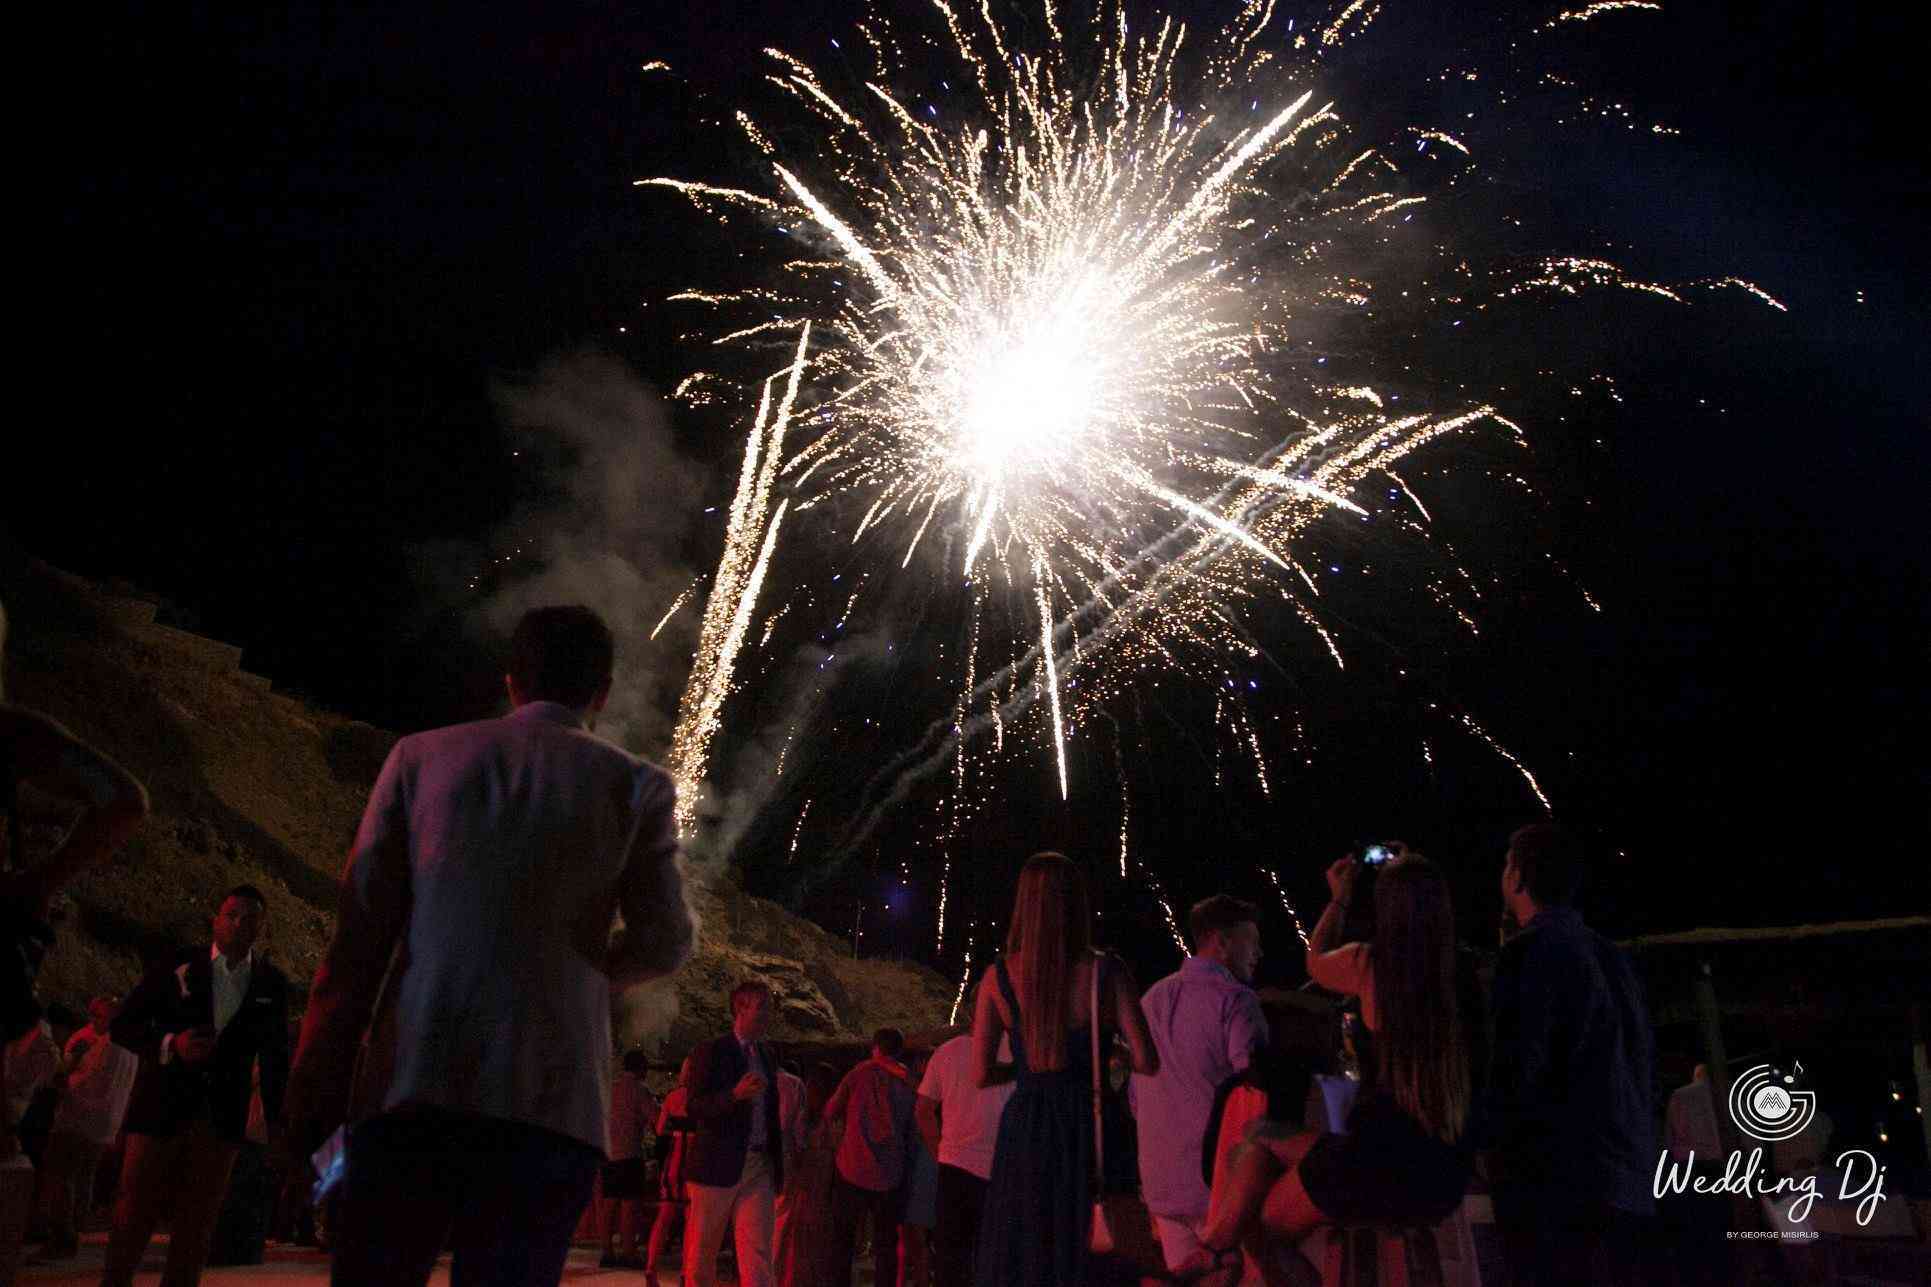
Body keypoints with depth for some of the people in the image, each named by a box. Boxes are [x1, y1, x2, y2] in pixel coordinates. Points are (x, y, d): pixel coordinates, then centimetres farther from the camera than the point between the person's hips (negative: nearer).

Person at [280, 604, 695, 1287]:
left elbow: (357, 937, 6)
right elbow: (665, 943, 1)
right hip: (551, 1104, -1)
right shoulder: (636, 783, 6)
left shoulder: (421, 757, 10)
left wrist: (316, 1094, 8)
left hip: (411, 1091, 1)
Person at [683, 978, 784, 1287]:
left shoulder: (767, 1055, 16)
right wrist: (735, 1094, -26)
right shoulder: (710, 1052, -3)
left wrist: (778, 1162, 18)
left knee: (757, 1253, -4)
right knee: (702, 1250, 4)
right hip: (718, 1165, -5)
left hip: (760, 1167, 5)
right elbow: (694, 1108, -11)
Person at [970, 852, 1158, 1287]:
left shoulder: (998, 977, -2)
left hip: (1025, 1130, 1)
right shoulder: (1106, 971, -6)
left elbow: (980, 1075, -2)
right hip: (1087, 1130, -1)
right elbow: (1148, 1062, -8)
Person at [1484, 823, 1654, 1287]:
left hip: (1556, 1182, -8)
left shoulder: (1532, 952, -11)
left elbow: (1516, 1071, -17)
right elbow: (1644, 1061, 19)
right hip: (1623, 1182, 9)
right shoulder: (1611, 955, 14)